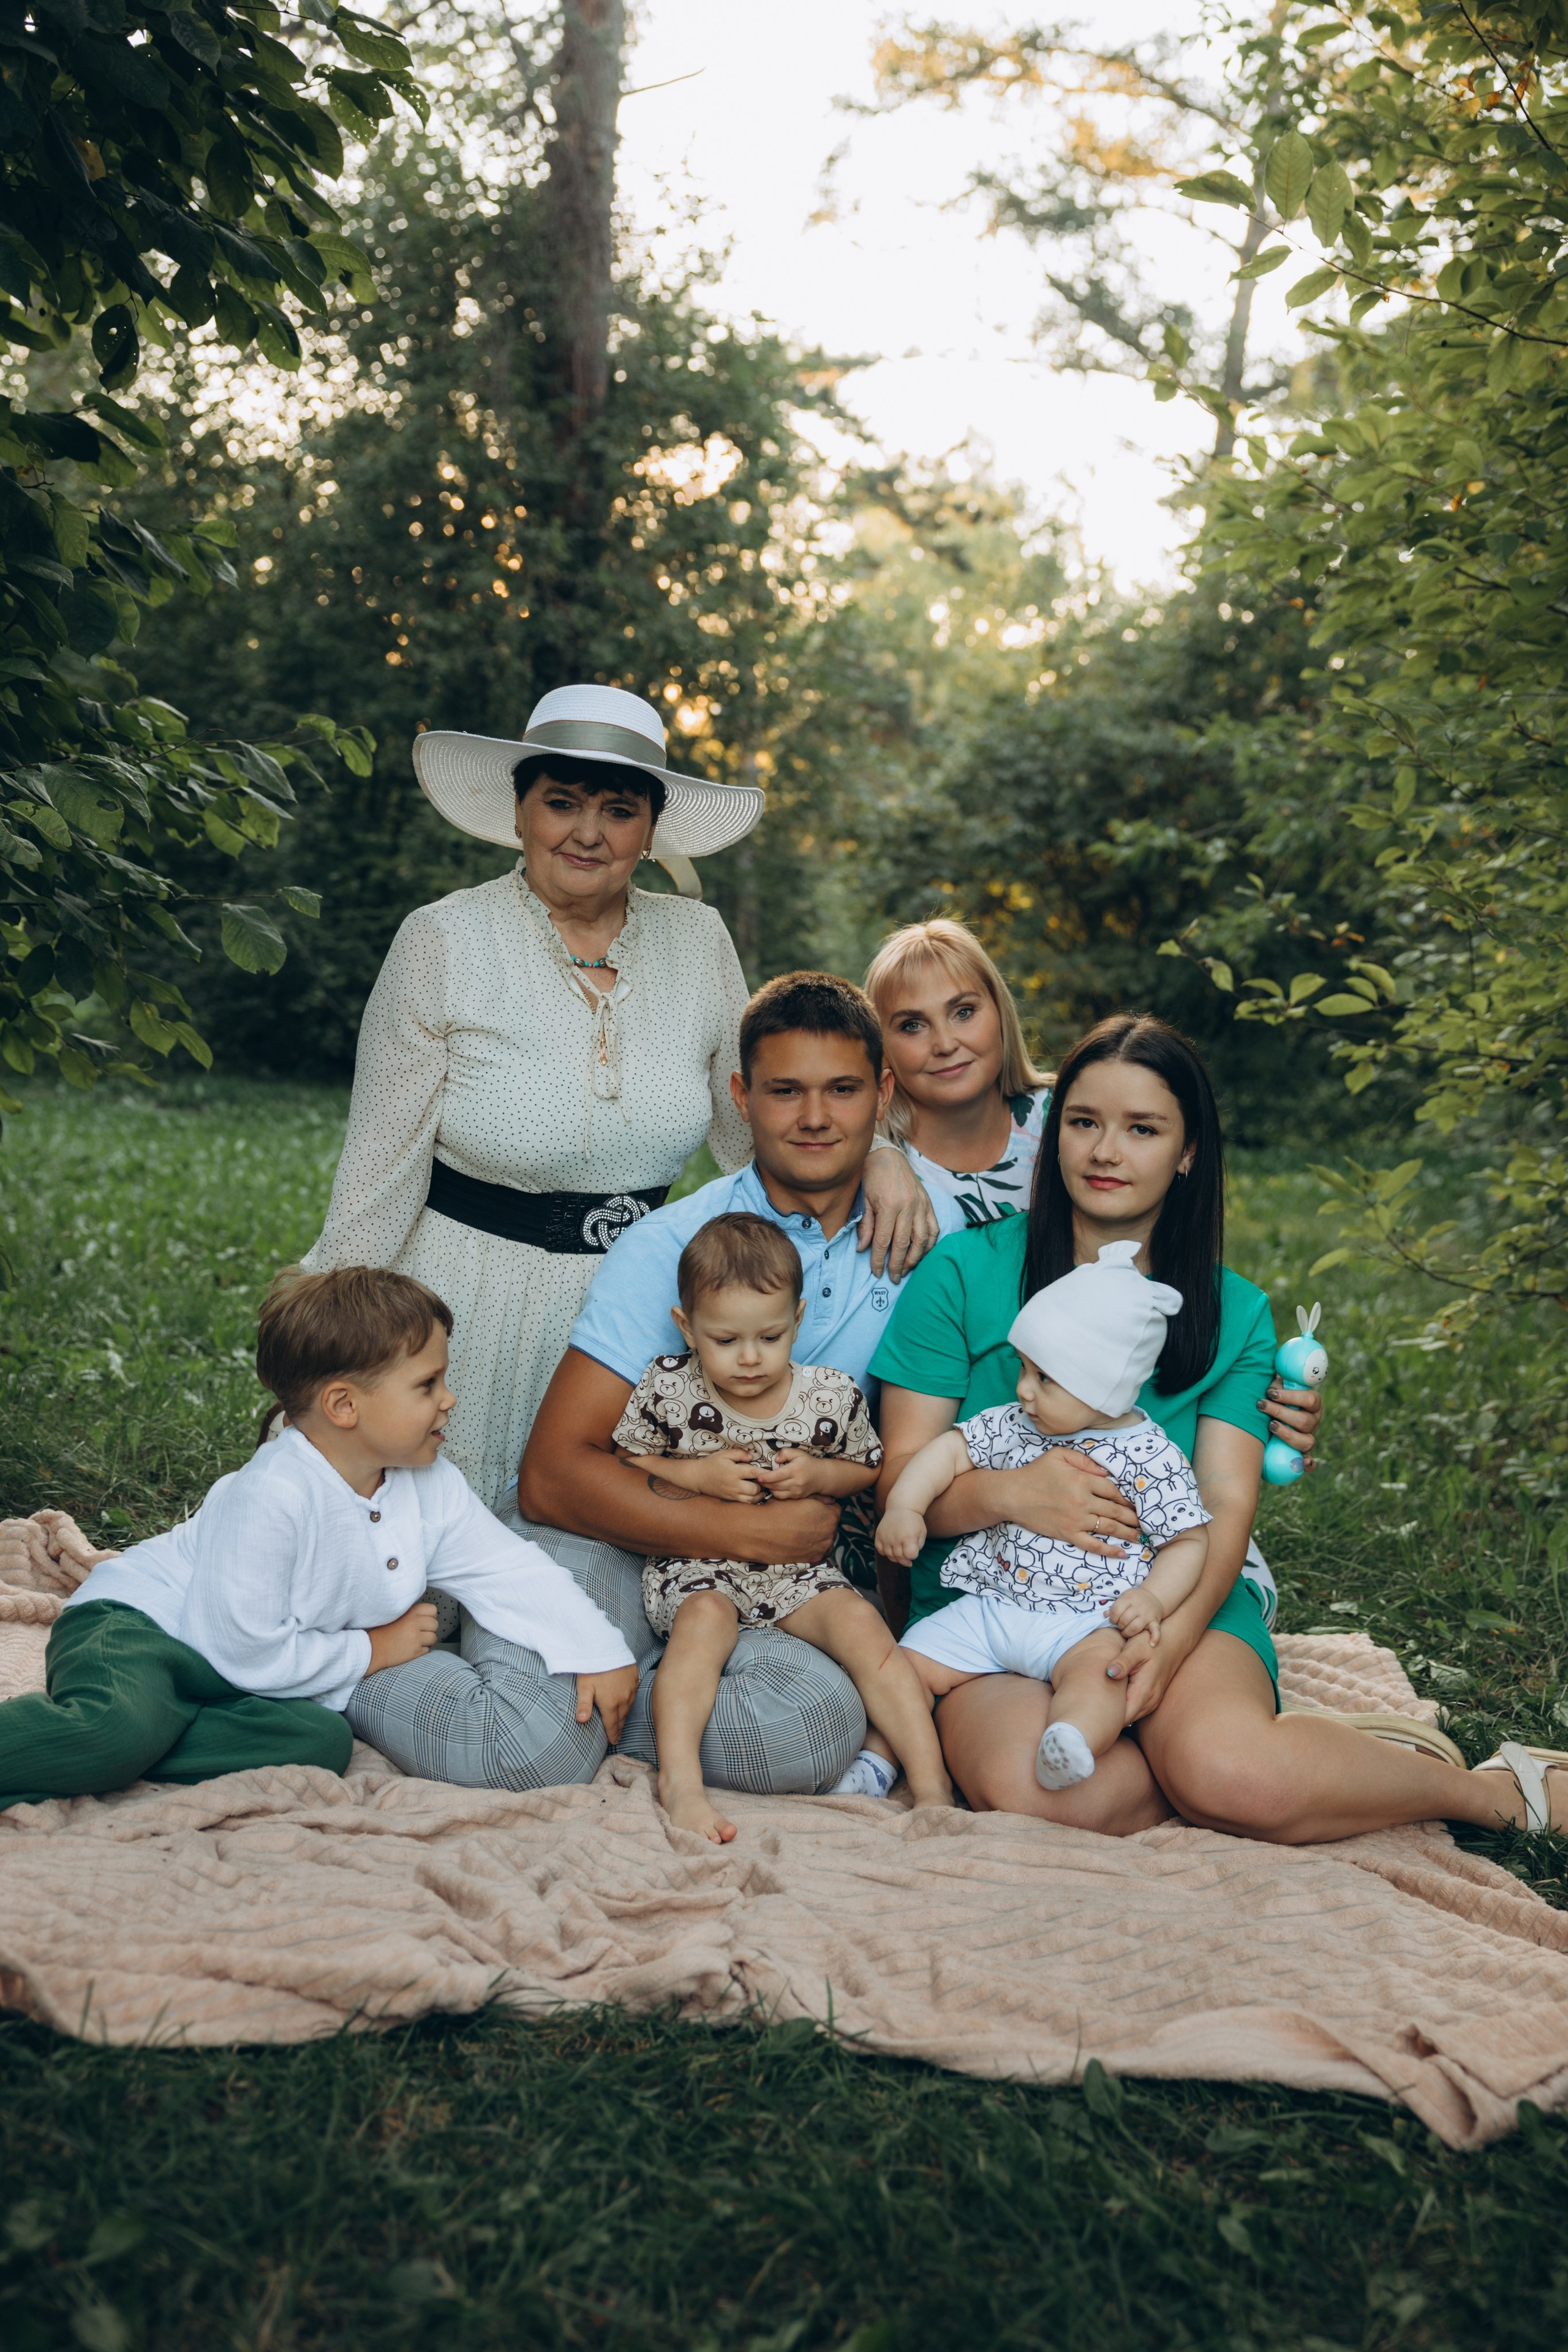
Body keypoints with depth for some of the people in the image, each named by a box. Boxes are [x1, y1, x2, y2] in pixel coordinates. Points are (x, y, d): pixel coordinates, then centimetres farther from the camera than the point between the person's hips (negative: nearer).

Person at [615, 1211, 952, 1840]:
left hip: (797, 1567, 2)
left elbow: (868, 1469, 11)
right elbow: (623, 1466, 3)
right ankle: (678, 1782, -39)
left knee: (862, 1623, -22)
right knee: (705, 1619, -33)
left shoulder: (832, 1397, -6)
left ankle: (931, 1784, -21)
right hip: (694, 1563, -1)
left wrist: (819, 1475, -12)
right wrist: (697, 1474, -14)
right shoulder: (666, 1389, -9)